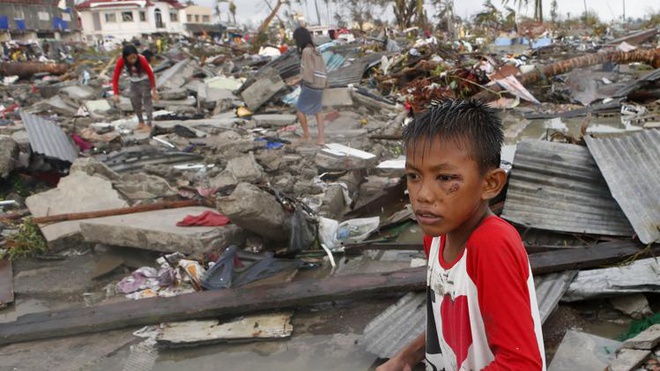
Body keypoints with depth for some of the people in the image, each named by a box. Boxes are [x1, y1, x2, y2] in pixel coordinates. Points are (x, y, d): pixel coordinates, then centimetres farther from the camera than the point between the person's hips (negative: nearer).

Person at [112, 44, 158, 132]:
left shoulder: (142, 60, -36)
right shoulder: (121, 61, -29)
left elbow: (151, 74, -24)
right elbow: (115, 78, -22)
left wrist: (154, 91, -19)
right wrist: (116, 94, -29)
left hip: (145, 80, -4)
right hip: (134, 81, 4)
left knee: (146, 99, -10)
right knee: (134, 100, 7)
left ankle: (149, 124, -8)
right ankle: (140, 121, 25)